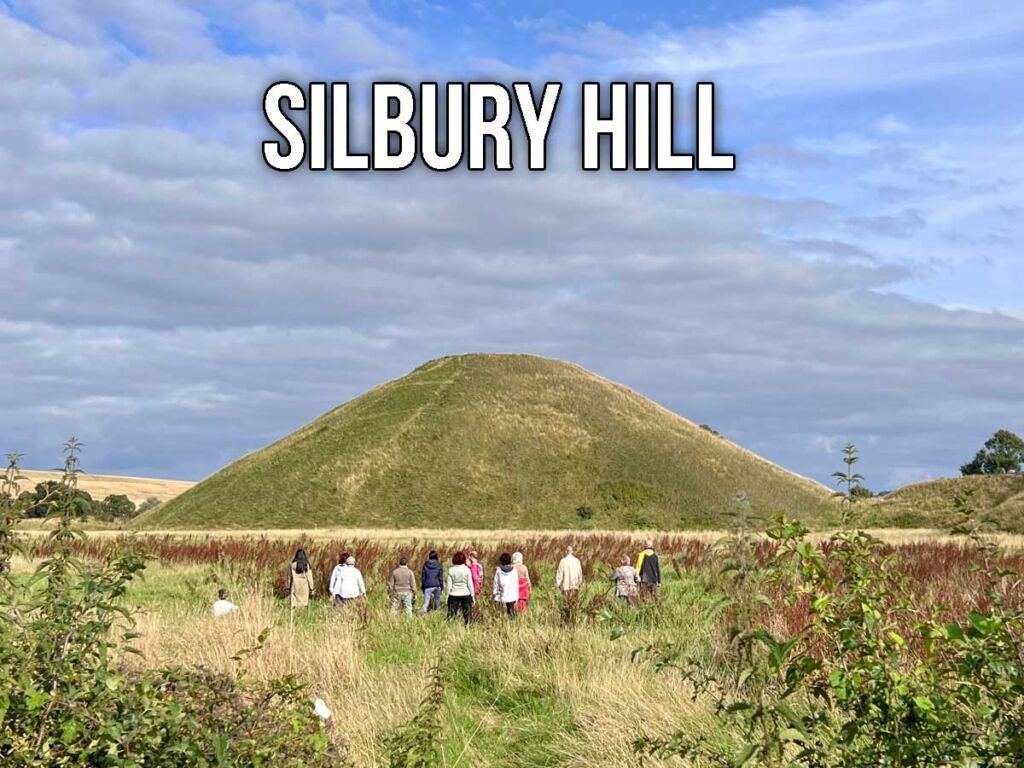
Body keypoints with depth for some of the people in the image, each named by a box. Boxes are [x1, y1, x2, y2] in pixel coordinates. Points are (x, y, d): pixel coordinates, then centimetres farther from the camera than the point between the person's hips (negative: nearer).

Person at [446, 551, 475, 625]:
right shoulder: (467, 570, -5)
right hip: (466, 594, -1)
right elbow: (470, 584, -3)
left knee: (451, 616, 3)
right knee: (467, 616, 6)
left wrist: (447, 596, 6)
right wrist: (472, 596, 4)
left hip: (454, 595, 1)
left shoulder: (451, 570, -3)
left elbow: (449, 585, -2)